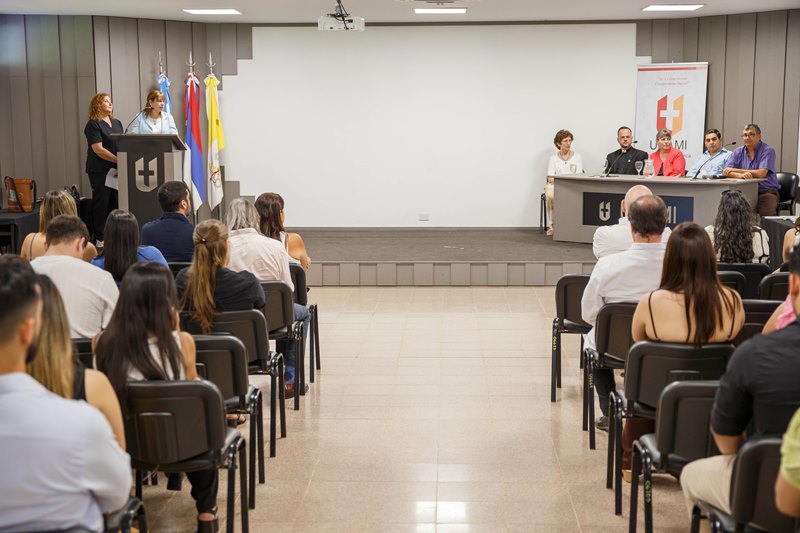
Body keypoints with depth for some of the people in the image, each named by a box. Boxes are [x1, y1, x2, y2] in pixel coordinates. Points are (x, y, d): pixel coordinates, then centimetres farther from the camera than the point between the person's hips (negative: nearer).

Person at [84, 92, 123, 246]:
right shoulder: (93, 125, -7)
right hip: (100, 170, -7)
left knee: (116, 201, 7)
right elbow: (98, 149, -15)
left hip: (116, 169, 7)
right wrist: (119, 160, -18)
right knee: (101, 202, -2)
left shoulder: (117, 123, 16)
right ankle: (100, 238, 3)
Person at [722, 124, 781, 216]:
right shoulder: (738, 152, 9)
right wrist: (741, 175, -26)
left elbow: (761, 173, -16)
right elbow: (726, 172, -3)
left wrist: (734, 170, -8)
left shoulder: (767, 150, -4)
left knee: (765, 213, -32)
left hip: (766, 191, -4)